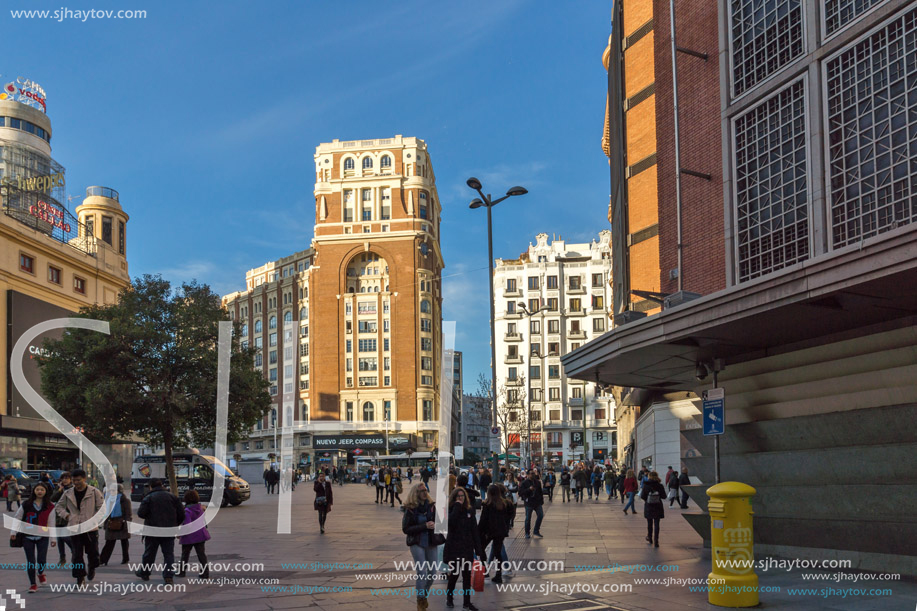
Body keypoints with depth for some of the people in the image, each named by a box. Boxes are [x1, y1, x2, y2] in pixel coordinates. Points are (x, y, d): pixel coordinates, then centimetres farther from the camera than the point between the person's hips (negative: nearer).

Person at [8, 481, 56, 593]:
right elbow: (17, 518, 7)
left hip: (42, 537, 0)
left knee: (42, 560, -8)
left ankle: (41, 573, 27)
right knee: (30, 561, 1)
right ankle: (33, 584, 15)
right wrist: (13, 532, 2)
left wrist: (53, 539, 2)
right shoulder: (26, 505, 0)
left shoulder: (50, 507, 1)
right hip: (27, 537, 0)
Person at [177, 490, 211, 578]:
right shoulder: (200, 508, 3)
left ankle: (181, 571, 25)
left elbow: (187, 524, -25)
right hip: (200, 535, 6)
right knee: (201, 554, 6)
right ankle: (205, 573, 3)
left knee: (185, 554, 13)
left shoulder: (187, 511, -19)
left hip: (189, 537, -5)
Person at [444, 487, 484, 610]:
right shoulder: (451, 510, -3)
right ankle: (449, 598, 23)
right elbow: (451, 522, -25)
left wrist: (478, 549, 3)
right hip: (454, 547, -3)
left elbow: (474, 530, 7)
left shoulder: (469, 510, 7)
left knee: (467, 575, 4)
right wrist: (457, 506, -19)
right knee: (454, 574, 1)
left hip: (467, 547, 3)